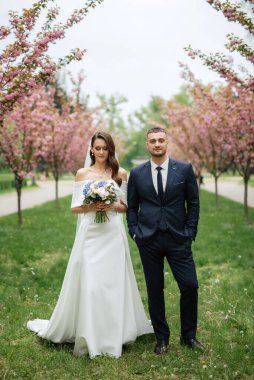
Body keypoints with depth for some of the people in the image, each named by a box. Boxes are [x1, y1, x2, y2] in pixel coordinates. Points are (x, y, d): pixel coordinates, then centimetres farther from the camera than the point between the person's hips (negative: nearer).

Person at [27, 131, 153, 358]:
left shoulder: (120, 173, 7)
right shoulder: (82, 173, 7)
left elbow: (127, 206, 8)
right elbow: (74, 207, 6)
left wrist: (112, 206, -12)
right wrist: (90, 206, -13)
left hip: (113, 235, 0)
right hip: (90, 234, 0)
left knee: (114, 282, 2)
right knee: (88, 283, -3)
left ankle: (114, 334, 17)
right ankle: (88, 337, 11)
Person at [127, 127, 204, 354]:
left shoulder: (184, 169, 2)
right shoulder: (137, 173, 5)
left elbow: (193, 203, 4)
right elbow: (131, 207, 10)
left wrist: (190, 232, -2)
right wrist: (135, 233, 0)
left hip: (178, 239, 0)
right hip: (148, 241, 1)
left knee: (190, 286, -3)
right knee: (155, 290, 7)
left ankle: (189, 335, 19)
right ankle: (162, 338, 22)